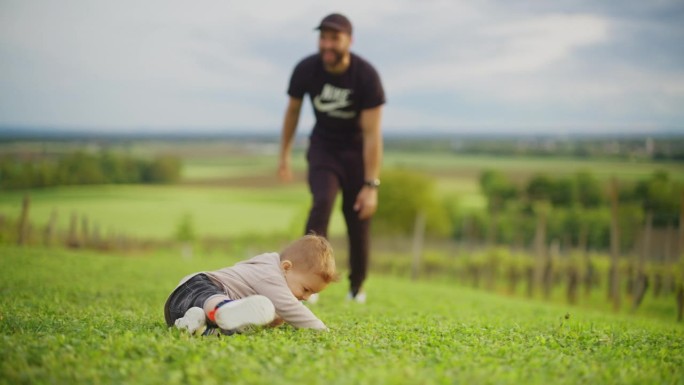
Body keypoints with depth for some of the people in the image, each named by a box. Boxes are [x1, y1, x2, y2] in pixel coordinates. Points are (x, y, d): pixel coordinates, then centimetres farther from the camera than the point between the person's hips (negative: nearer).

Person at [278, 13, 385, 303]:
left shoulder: (366, 76, -25)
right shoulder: (306, 70, -18)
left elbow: (372, 134, -24)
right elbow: (293, 110, 2)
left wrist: (371, 185, -25)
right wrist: (284, 155, 8)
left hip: (357, 151, -1)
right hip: (323, 148, 1)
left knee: (358, 219, 2)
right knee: (322, 202, -24)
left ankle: (356, 287, 26)